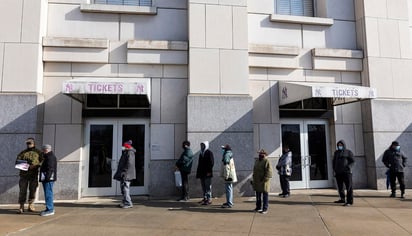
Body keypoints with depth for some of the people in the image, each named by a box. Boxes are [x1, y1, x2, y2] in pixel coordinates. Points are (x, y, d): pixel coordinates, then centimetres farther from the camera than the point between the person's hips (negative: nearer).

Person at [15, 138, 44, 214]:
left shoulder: (38, 152, 8)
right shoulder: (23, 152, 15)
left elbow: (42, 162, -1)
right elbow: (17, 161, 8)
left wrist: (35, 166, -17)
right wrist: (25, 162, -13)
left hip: (34, 174, -1)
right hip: (23, 174, 1)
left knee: (32, 190, 4)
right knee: (22, 190, -1)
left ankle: (31, 205, 14)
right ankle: (21, 206, 5)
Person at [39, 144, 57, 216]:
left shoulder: (51, 157, -13)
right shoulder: (48, 157, 21)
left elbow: (50, 169, -22)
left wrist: (47, 178, -25)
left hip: (48, 179, -11)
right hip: (46, 179, 11)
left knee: (48, 193, -9)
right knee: (48, 193, 15)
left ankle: (50, 209, -7)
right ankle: (50, 208, 22)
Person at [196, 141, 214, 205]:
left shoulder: (209, 153, -7)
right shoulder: (201, 153, 15)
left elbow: (212, 163, -13)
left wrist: (209, 171, -18)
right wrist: (198, 172, 14)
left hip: (207, 173, -8)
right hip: (202, 173, 8)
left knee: (208, 186, -5)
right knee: (203, 186, 13)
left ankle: (209, 199, -2)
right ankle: (205, 198, 22)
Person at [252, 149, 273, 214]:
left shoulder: (267, 162, -11)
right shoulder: (257, 161, 13)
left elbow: (268, 172, -16)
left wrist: (264, 180, -20)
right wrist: (254, 179, 14)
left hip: (264, 182, -8)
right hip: (257, 181, 8)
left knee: (265, 195, 1)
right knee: (258, 195, 16)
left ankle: (265, 209, 9)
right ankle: (258, 207, 28)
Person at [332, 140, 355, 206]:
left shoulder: (348, 152, 3)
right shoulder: (336, 152, 14)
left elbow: (353, 161, 0)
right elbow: (334, 161, 19)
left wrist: (349, 166, -18)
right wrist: (334, 170, 9)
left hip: (346, 172, -4)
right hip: (338, 172, 5)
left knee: (349, 187, -5)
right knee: (340, 187, 10)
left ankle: (349, 201, -1)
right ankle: (342, 199, 24)